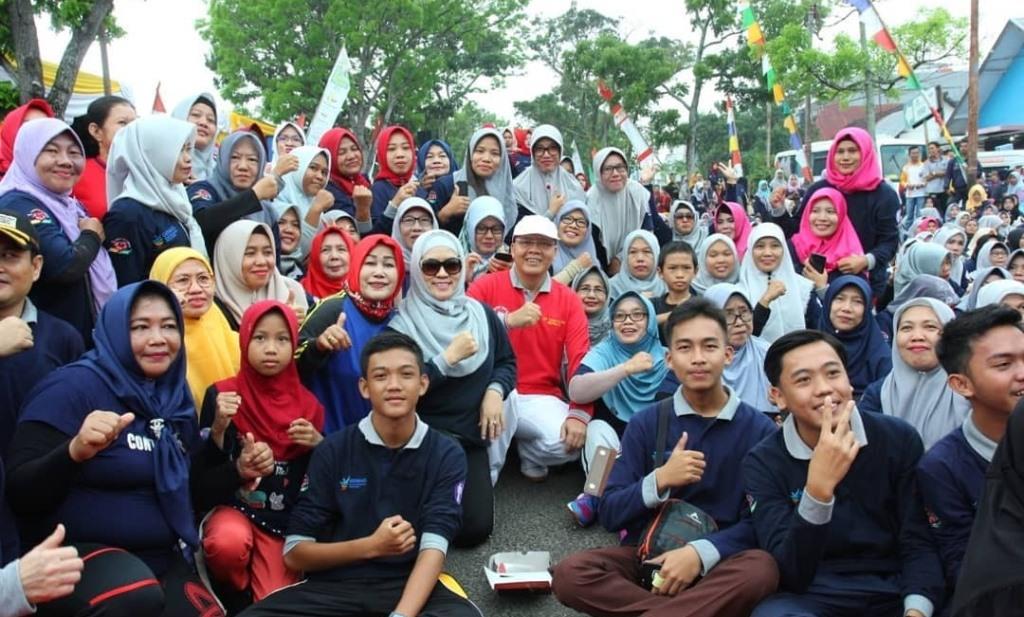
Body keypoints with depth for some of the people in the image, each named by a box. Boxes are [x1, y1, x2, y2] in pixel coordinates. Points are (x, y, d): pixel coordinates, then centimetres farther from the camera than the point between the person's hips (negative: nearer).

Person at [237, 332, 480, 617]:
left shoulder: (447, 455, 0)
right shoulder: (332, 450, 0)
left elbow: (434, 548, -11)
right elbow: (295, 553, 2)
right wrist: (371, 546, -13)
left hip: (408, 585, -1)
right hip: (334, 585, 1)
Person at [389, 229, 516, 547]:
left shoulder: (482, 315, 3)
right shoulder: (401, 323, -11)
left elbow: (507, 361, 15)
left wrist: (495, 391, -6)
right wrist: (449, 357, -22)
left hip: (472, 438, 4)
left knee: (475, 528, -3)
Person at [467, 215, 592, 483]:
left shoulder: (568, 300, 5)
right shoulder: (485, 286, -2)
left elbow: (580, 360, -4)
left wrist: (579, 413, -18)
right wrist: (508, 320, -27)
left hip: (542, 398, 3)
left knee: (569, 443, -25)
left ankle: (529, 453, 13)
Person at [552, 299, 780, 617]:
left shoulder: (759, 429, 0)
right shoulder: (645, 423, 3)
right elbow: (609, 514, -1)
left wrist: (700, 552, -22)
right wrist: (659, 480, -18)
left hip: (719, 562, -1)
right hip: (647, 556, 2)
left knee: (761, 569, -35)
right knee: (571, 572, -27)